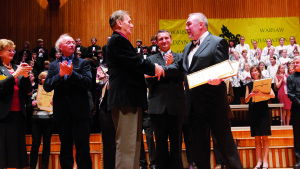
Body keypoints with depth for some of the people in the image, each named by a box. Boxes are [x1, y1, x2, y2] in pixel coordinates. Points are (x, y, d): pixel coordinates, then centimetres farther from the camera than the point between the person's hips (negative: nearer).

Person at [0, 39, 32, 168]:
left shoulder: (17, 68, 15)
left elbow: (28, 90, 9)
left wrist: (25, 76, -7)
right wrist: (16, 74, -17)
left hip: (18, 113, 5)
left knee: (17, 146, 5)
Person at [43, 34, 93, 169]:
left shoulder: (83, 63, 6)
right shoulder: (54, 65, 12)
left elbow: (88, 83, -9)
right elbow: (46, 86, 0)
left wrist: (71, 73, -19)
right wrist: (60, 75, -14)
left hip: (80, 111, -2)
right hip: (62, 111, 3)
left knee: (83, 147, -4)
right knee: (65, 148, 13)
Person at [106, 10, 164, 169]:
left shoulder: (118, 40, 24)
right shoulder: (118, 40, -9)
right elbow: (134, 62, -19)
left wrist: (150, 70, 12)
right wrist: (154, 68, -4)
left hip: (129, 99, 11)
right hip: (125, 98, -11)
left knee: (134, 142, 16)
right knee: (127, 144, -9)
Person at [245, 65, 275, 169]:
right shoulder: (249, 85, 12)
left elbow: (272, 95, -5)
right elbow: (246, 100, 8)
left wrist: (261, 94, -22)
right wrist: (250, 95, -14)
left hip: (263, 111, -2)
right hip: (253, 111, 2)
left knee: (265, 137, -3)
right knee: (257, 138, 2)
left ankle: (265, 161, -1)